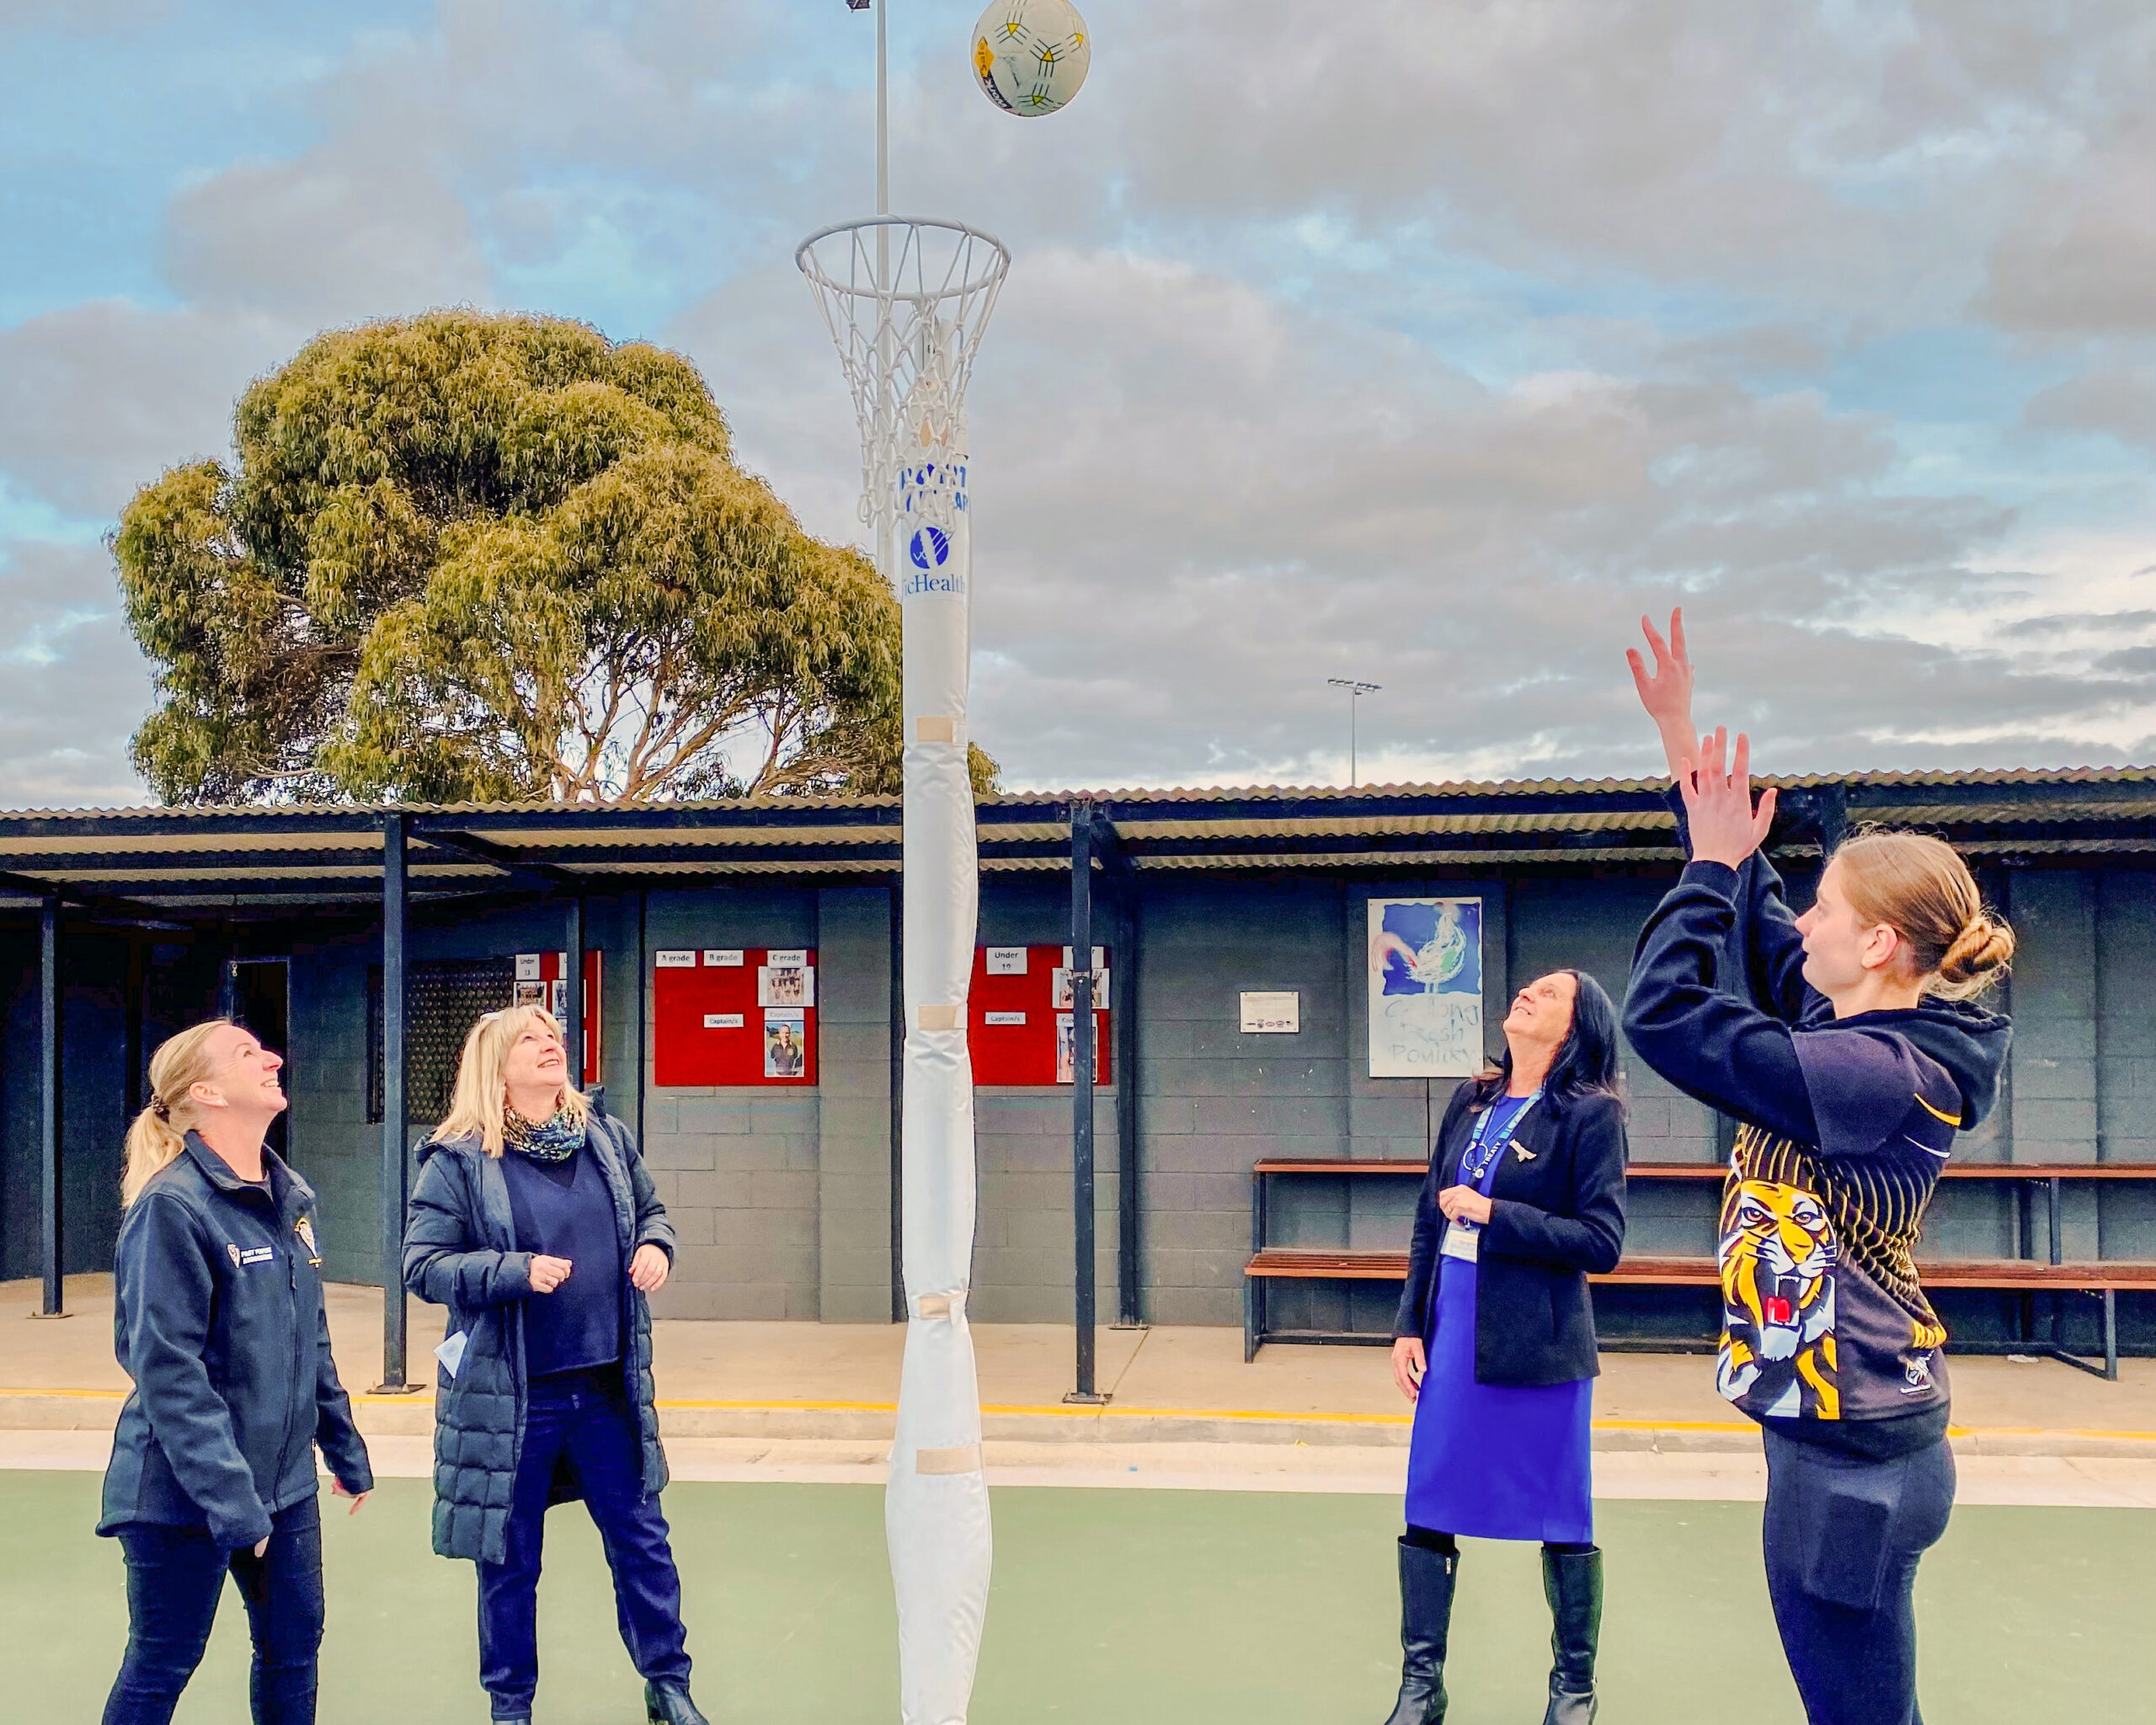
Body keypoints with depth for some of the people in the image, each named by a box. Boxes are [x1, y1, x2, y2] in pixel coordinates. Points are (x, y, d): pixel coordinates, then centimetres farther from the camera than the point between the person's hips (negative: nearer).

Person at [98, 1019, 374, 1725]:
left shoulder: (292, 1196, 6)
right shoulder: (173, 1205, -18)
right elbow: (168, 1369, -22)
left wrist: (344, 1448, 18)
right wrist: (230, 1499, -24)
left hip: (285, 1480, 7)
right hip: (186, 1494, -7)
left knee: (293, 1648, 14)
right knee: (161, 1667, 7)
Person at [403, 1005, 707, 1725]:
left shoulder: (606, 1137, 4)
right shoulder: (458, 1160, -9)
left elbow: (650, 1211, 17)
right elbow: (423, 1266, -11)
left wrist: (655, 1246, -6)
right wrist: (517, 1271, -23)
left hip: (607, 1388, 4)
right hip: (510, 1397, -3)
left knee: (641, 1539, 12)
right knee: (509, 1560, 11)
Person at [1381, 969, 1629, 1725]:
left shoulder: (1591, 1114, -8)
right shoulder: (1472, 1101, 8)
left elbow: (1601, 1241, -13)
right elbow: (1429, 1222, 11)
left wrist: (1493, 1214, -16)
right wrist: (1409, 1324, 7)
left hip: (1539, 1345, -5)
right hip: (1451, 1332, 5)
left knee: (1561, 1521, 9)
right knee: (1428, 1511, 8)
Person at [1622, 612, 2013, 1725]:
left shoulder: (1879, 1073, -23)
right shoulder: (1875, 1032, 4)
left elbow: (1667, 1015, -26)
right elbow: (1751, 920, 14)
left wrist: (1712, 861, -14)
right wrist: (1685, 745, 14)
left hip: (1850, 1460, -10)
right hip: (1854, 1433, 10)